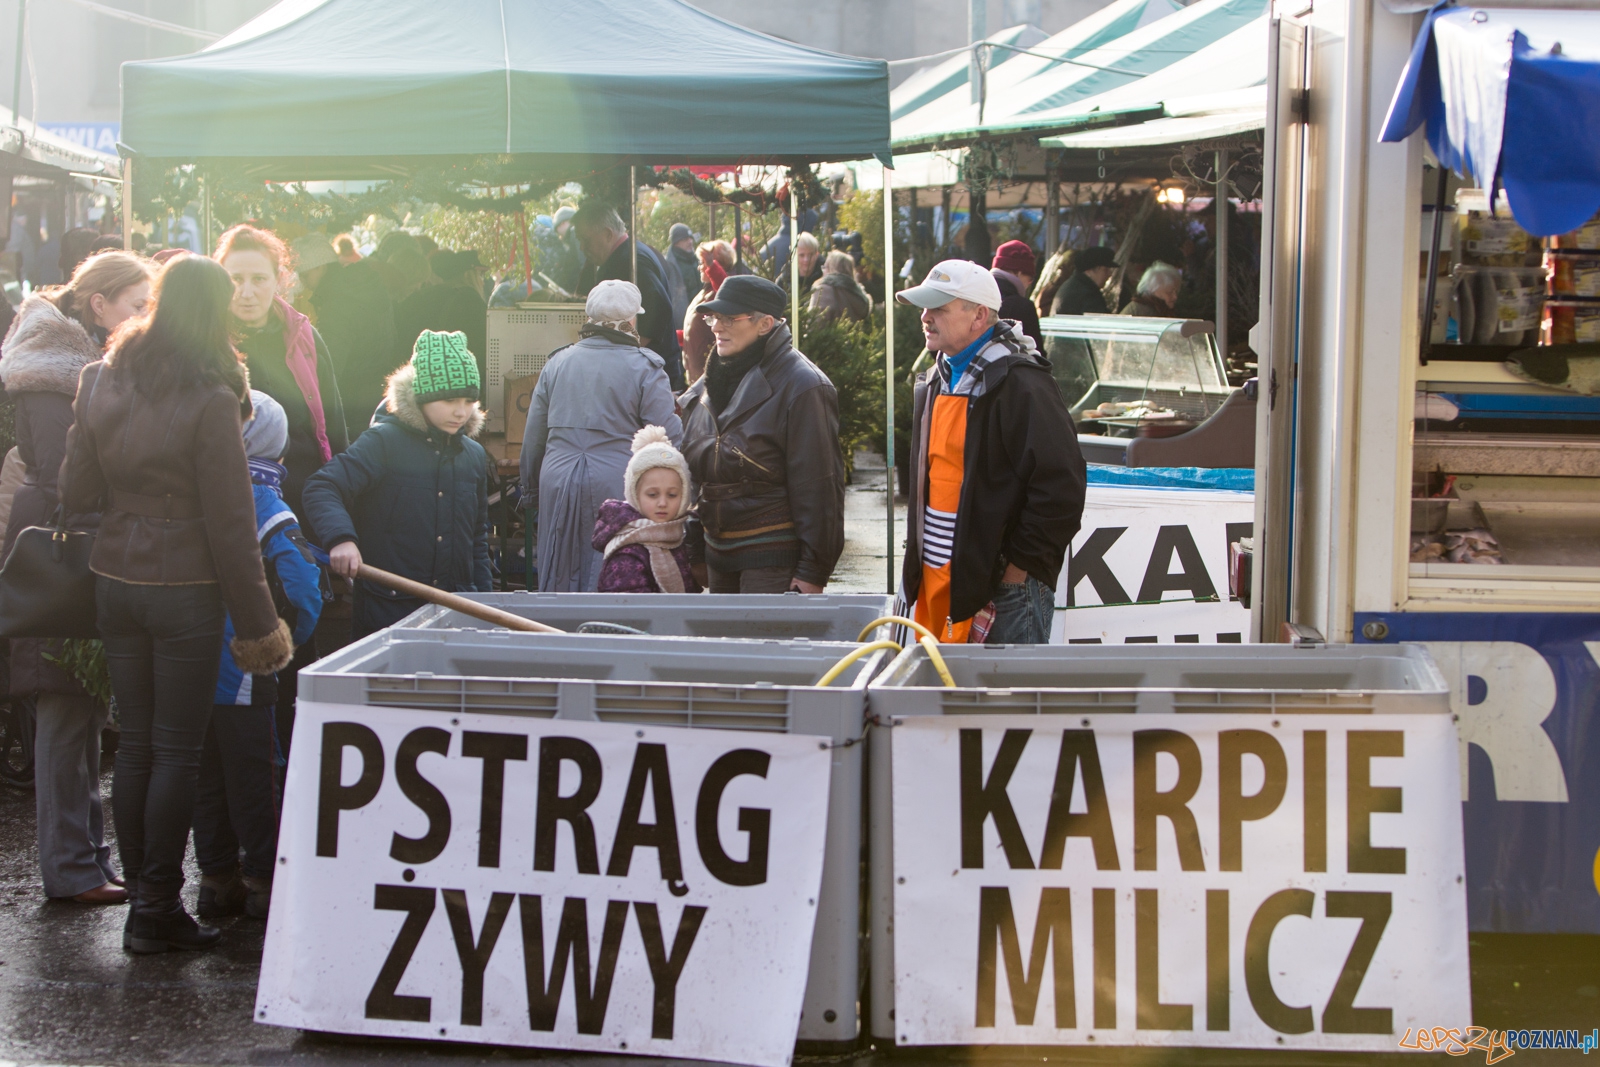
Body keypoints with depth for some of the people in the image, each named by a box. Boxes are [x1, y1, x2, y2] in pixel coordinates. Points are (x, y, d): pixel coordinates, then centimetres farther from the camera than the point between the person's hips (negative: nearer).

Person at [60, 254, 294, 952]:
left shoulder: (101, 382, 2)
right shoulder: (210, 401, -15)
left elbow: (75, 494, 7)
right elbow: (230, 524, -13)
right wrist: (258, 623, -7)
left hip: (113, 581, 5)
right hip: (184, 588, -5)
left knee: (135, 743, 13)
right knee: (177, 751, 3)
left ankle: (140, 894, 19)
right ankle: (158, 913, 7)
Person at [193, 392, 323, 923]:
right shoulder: (266, 509, -12)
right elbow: (302, 588, -17)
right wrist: (282, 642, 0)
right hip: (242, 675, -4)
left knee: (206, 775, 13)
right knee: (252, 778, 4)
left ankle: (217, 878, 19)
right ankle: (267, 880, 8)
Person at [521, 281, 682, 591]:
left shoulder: (557, 363, 10)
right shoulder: (644, 367, -4)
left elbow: (533, 438, 15)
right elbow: (669, 438, -9)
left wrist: (531, 490, 24)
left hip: (558, 483, 4)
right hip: (617, 484, -4)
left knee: (560, 580, 12)